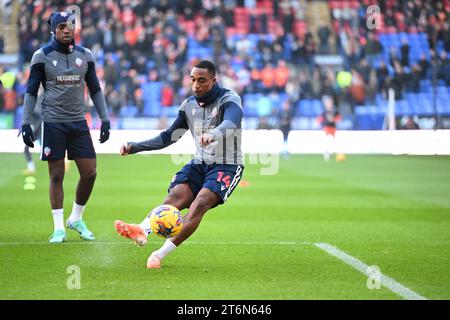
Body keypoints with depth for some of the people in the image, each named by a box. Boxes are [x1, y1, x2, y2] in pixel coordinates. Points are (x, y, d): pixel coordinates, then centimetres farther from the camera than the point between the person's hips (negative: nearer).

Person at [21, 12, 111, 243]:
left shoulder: (85, 56, 7)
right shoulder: (42, 56, -2)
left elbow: (95, 90, 14)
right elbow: (31, 91, 1)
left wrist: (105, 119, 8)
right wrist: (26, 123, -6)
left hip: (78, 122, 3)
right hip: (53, 123, -3)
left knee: (90, 173, 0)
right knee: (56, 175, -1)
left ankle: (76, 219, 20)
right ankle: (59, 228, 7)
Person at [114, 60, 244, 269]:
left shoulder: (229, 99, -12)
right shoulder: (189, 105, 8)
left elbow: (230, 122, -36)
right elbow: (170, 136, 18)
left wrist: (213, 134, -59)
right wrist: (135, 147, 9)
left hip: (227, 166, -5)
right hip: (199, 163, 5)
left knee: (200, 203, -28)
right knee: (176, 195, -24)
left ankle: (161, 254, -34)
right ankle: (142, 231, -51)